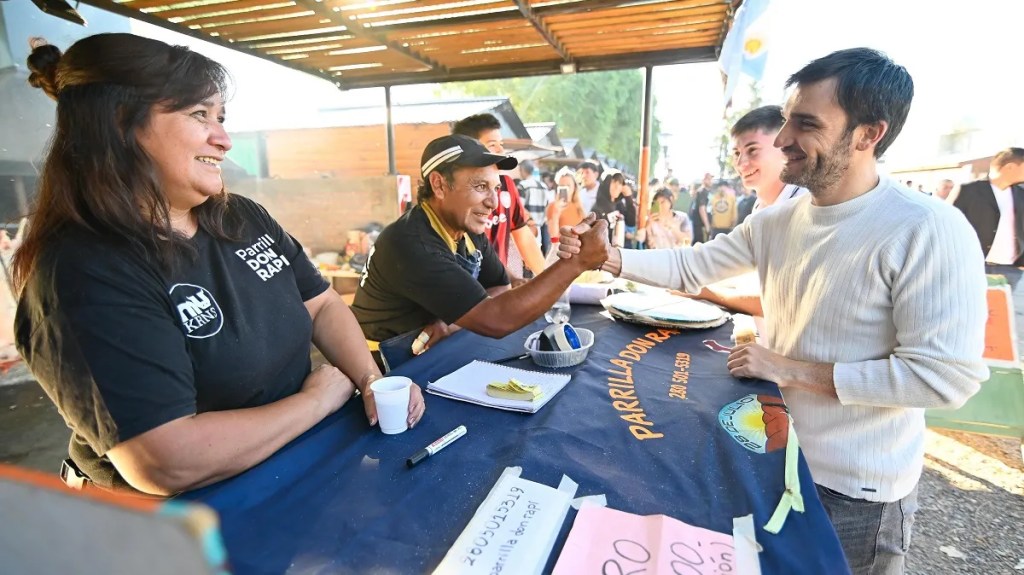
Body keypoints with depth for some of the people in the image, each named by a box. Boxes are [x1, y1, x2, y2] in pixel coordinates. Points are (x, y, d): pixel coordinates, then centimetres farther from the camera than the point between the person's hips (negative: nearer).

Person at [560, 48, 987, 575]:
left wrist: (791, 370, -23)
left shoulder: (927, 230, -23)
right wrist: (607, 256, -13)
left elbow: (947, 375, -24)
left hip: (855, 491, -5)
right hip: (773, 455, 6)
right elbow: (691, 267, 1)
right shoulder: (775, 222, -3)